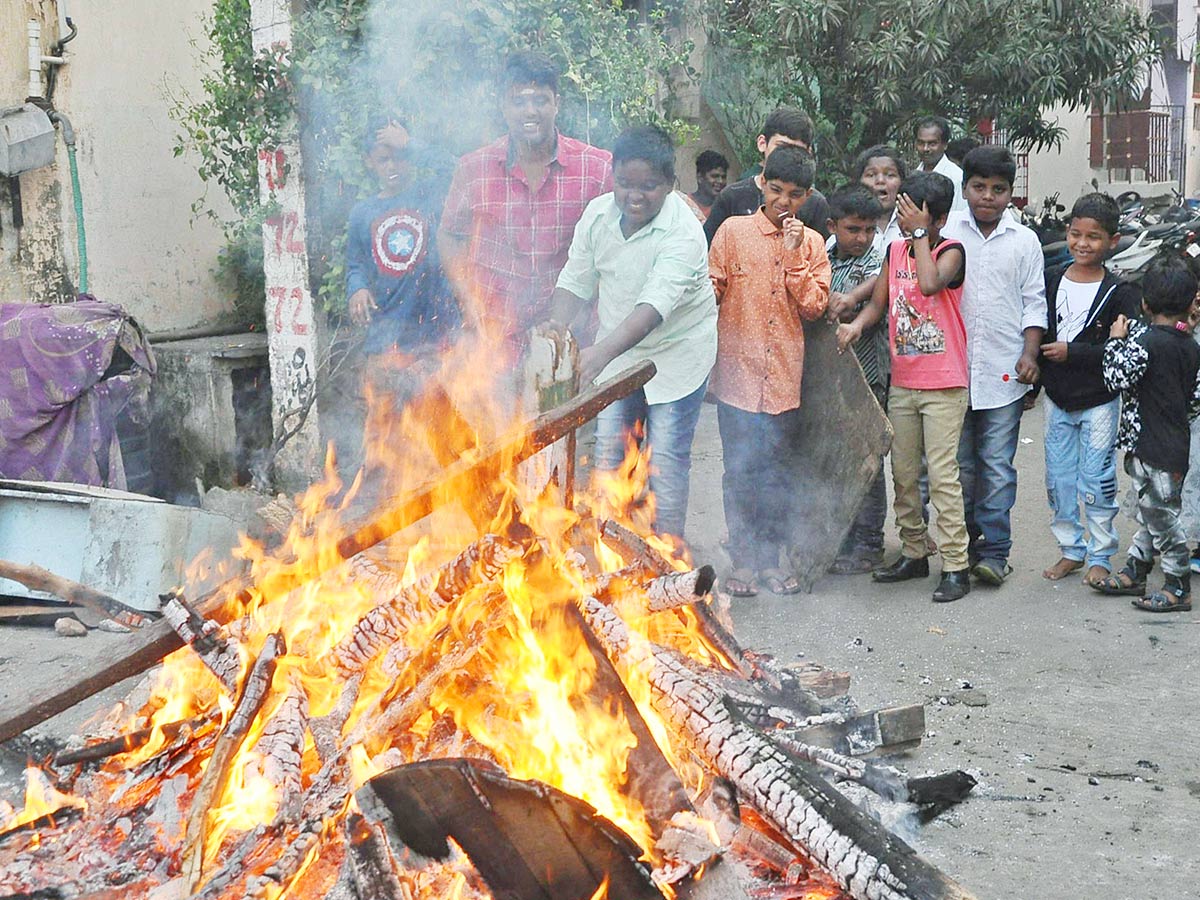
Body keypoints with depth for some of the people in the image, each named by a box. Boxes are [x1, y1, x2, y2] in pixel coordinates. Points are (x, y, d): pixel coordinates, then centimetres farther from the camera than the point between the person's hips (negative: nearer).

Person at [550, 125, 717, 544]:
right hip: (617, 349, 5)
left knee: (666, 461, -4)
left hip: (676, 353, -5)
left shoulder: (684, 233, -27)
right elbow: (575, 282, 1)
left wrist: (603, 351, -53)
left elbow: (655, 305, -39)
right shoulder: (598, 214, -8)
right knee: (608, 453, 7)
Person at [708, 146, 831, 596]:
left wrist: (793, 255, -10)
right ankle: (743, 560, 14)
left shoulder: (812, 243, 7)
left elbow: (813, 306, -2)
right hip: (738, 373, -2)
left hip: (784, 378, 2)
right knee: (740, 472, 3)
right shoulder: (733, 231, 0)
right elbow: (711, 292, 1)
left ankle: (773, 557, 21)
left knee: (780, 472, 9)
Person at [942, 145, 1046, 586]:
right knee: (960, 464, 8)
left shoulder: (1024, 240, 6)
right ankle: (963, 546, 19)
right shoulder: (946, 232, 3)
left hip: (1004, 371, 0)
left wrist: (1029, 353, -2)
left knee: (997, 465, -1)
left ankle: (994, 550, 4)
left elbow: (1034, 301, 9)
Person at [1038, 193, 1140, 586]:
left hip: (1098, 402, -4)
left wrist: (1072, 352, -21)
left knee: (1097, 482, 1)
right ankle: (1071, 550, 23)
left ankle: (1101, 557, 13)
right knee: (1058, 480, 10)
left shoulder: (1119, 292, -10)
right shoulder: (1051, 280, 3)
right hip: (1057, 400, 5)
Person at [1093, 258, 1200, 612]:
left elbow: (1115, 377, -21)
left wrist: (1116, 340, -8)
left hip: (1151, 447, -8)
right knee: (1151, 510, 18)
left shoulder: (1146, 341, -18)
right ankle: (1134, 572, 31)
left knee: (1161, 515, 1)